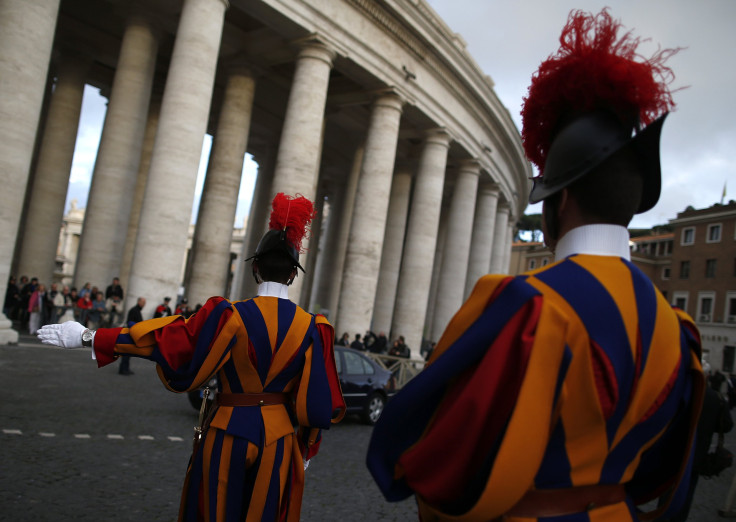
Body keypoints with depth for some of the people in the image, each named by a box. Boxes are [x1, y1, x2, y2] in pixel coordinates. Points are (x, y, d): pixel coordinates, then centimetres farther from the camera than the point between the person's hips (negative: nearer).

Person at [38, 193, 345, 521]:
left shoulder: (229, 316, -15)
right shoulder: (312, 328, -9)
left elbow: (163, 338, -12)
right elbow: (317, 400, -5)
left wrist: (88, 337, -4)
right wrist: (307, 449, 11)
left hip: (227, 434, -1)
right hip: (278, 438, 2)